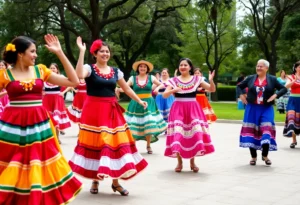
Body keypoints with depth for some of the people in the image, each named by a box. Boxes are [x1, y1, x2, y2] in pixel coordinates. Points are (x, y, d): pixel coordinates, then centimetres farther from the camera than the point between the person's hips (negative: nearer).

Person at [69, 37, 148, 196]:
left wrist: (139, 101, 13)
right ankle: (95, 181, 16)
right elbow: (79, 75, -27)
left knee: (115, 143, 2)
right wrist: (81, 51, -26)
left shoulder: (116, 71, 10)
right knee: (95, 143, 0)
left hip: (112, 112, 4)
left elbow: (127, 89, 19)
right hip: (94, 111, -4)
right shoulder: (89, 68, -4)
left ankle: (116, 182, 14)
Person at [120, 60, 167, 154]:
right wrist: (118, 89, -24)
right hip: (136, 104, 0)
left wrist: (157, 88, -9)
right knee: (133, 126, -5)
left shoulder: (151, 78, 5)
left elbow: (162, 84, 12)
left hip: (149, 103, 0)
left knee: (149, 124, -3)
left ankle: (148, 145, 15)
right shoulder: (132, 78, 4)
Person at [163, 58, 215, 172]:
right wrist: (173, 90, -21)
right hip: (178, 110, 0)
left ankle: (192, 162, 10)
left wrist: (211, 80, -18)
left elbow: (212, 90, 2)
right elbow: (164, 95, -2)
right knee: (178, 135, -9)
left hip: (193, 110, 1)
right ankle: (179, 162, 4)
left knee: (195, 135, -5)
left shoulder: (197, 79, 4)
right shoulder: (173, 80, 4)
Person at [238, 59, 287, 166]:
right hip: (252, 109, 2)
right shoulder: (250, 78, 5)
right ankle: (253, 156, 15)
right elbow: (239, 86, 16)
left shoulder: (272, 79, 1)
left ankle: (265, 155, 8)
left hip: (266, 109, -1)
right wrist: (241, 95, 0)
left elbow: (284, 89, 3)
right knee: (251, 131, 3)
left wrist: (275, 95, -12)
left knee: (266, 131, -10)